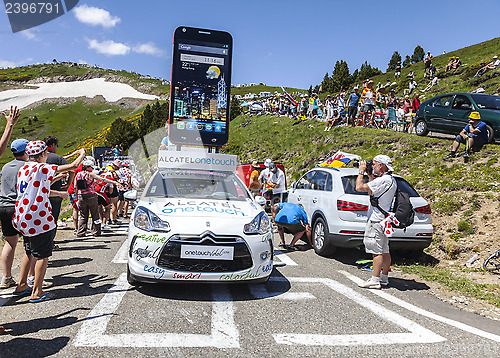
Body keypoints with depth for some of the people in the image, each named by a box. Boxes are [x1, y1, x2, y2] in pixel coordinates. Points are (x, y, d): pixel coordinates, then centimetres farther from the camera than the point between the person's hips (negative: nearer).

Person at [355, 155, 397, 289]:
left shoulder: (382, 180, -19)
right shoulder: (391, 180, 14)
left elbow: (359, 187, -21)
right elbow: (372, 192, 21)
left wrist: (362, 171, -6)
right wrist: (370, 176, 16)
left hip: (377, 220, -10)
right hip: (384, 220, 10)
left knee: (376, 251, -7)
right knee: (384, 251, 15)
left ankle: (375, 280, -3)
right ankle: (384, 277, 24)